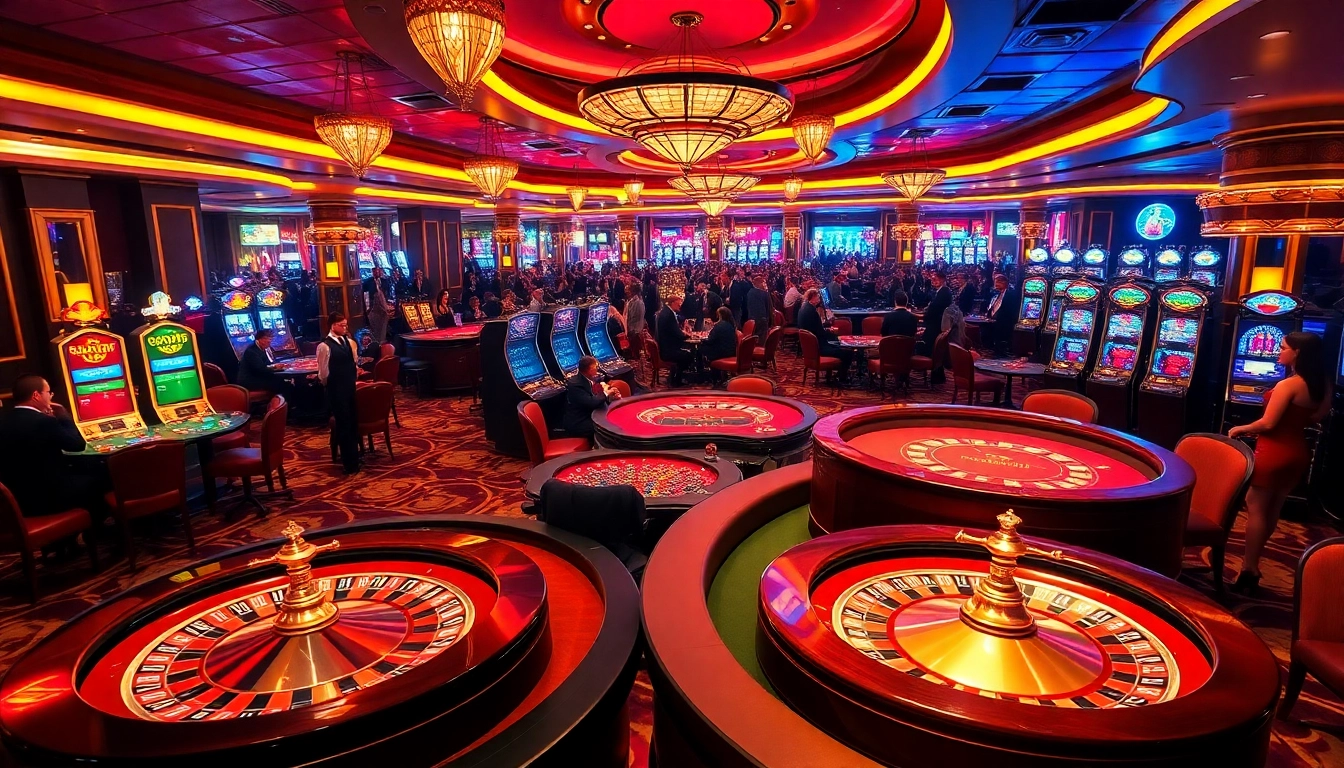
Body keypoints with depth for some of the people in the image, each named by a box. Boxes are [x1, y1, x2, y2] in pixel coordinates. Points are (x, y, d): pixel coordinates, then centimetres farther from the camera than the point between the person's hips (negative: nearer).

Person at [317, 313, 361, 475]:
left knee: (353, 422, 16)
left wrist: (354, 379, 11)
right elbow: (323, 373, -9)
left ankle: (354, 457, 34)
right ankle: (349, 463, 15)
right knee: (343, 423, 3)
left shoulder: (348, 342, 7)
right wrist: (331, 385, 4)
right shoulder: (325, 346, -14)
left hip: (350, 388, 6)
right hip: (336, 390, -6)